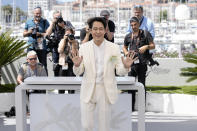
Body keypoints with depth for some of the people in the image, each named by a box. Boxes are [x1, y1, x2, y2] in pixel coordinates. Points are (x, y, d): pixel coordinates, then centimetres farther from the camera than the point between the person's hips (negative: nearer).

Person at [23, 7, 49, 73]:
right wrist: (29, 32, -5)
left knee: (43, 65, 2)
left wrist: (39, 34, -19)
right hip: (31, 47, 2)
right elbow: (24, 34, 16)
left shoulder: (45, 22, 3)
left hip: (42, 47, -2)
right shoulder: (28, 22, 11)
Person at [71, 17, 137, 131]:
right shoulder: (84, 47, 1)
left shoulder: (114, 48, -1)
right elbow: (78, 73, 0)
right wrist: (77, 65, -21)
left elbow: (119, 71, -1)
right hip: (88, 91, 0)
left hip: (106, 91, 0)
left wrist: (126, 67, -22)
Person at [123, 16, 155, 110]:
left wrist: (146, 47, -18)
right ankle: (131, 106, 8)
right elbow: (124, 47, 27)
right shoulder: (128, 36, 12)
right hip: (131, 63, 3)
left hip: (142, 63, -3)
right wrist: (126, 52, 5)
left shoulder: (145, 34, 3)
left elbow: (153, 46, 2)